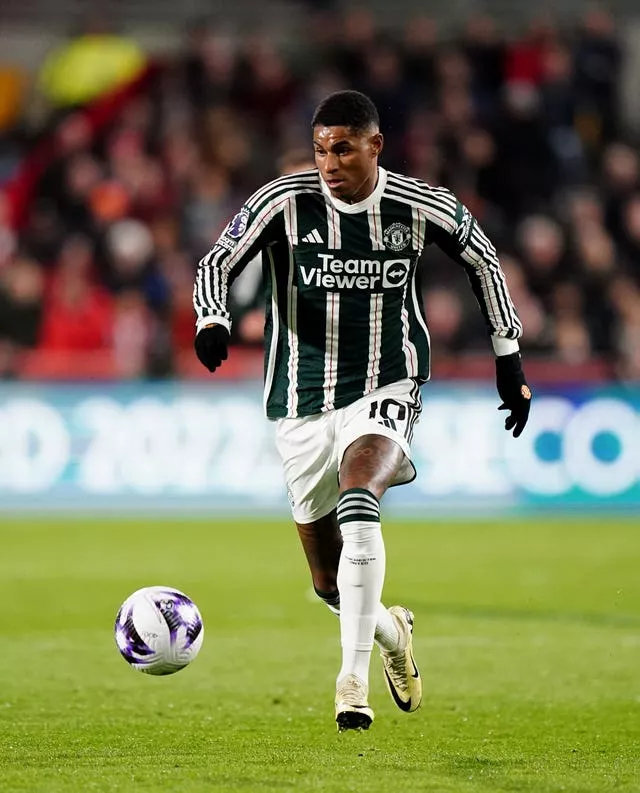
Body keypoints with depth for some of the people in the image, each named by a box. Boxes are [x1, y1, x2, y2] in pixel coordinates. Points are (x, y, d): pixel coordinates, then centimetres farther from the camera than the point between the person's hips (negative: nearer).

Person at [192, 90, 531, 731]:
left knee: (358, 503, -34)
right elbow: (217, 263, -6)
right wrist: (211, 319, -29)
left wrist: (509, 360, 14)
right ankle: (390, 631, 43)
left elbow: (483, 262, 12)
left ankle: (353, 678, -34)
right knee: (329, 582, 8)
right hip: (301, 400, 2)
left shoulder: (421, 208, -5)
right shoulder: (284, 202, -9)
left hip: (385, 389, -2)